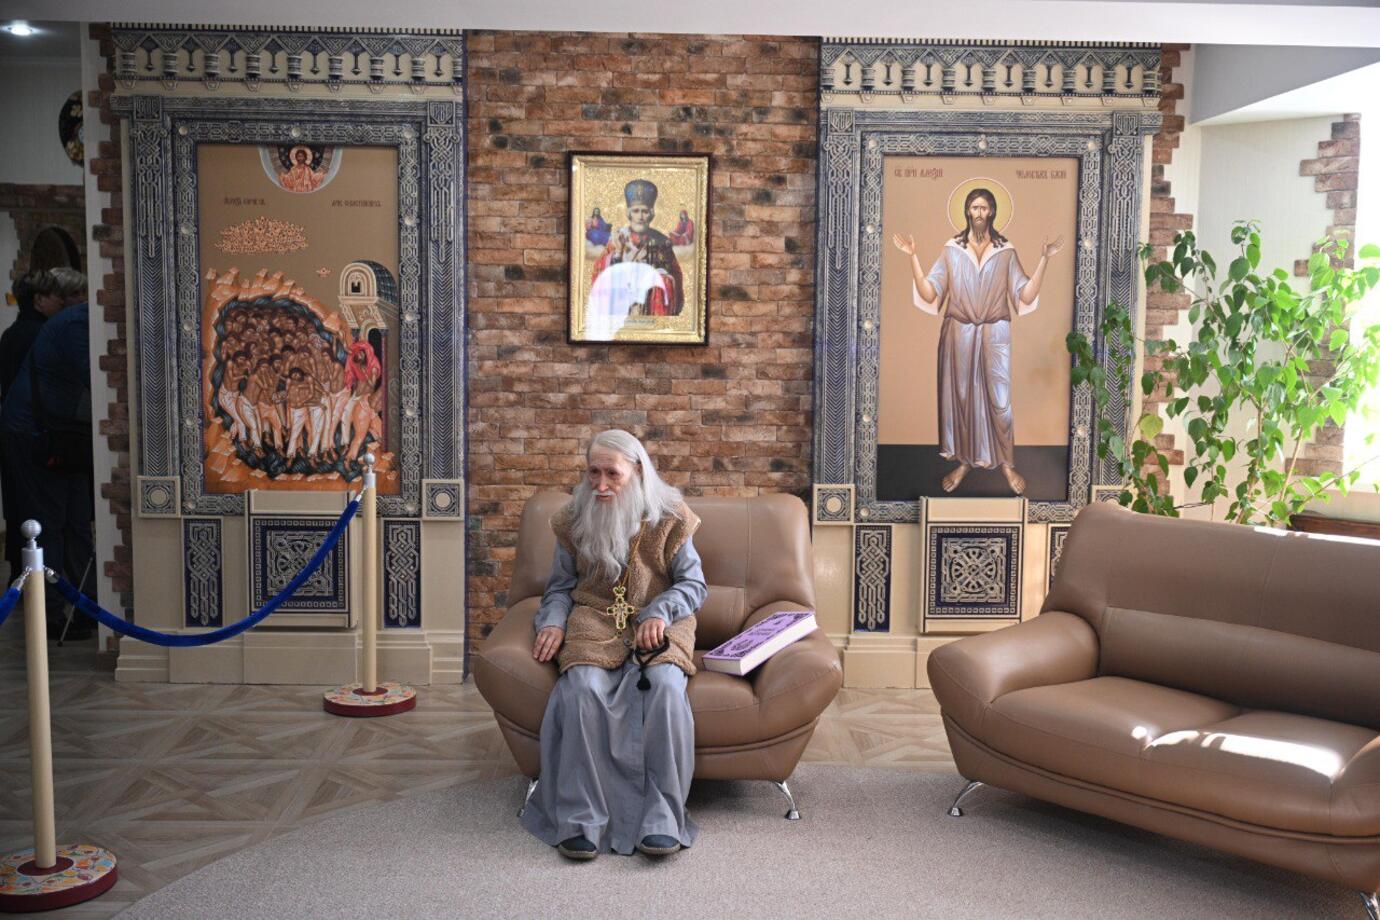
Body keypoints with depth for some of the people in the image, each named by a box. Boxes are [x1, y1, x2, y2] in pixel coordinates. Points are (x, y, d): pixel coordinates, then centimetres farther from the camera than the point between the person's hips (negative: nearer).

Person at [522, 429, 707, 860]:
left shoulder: (669, 518, 3)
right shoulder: (574, 519, 9)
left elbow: (693, 584, 3)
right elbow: (560, 586, 15)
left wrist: (660, 613, -17)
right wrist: (553, 622, -6)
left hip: (656, 626, -1)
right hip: (594, 625, 1)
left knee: (666, 686, -32)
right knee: (581, 688, -31)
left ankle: (661, 819, -25)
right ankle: (580, 819, -25)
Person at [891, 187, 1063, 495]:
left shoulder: (1006, 251, 1)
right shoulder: (952, 250, 1)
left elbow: (1026, 297, -5)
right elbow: (929, 294, -5)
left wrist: (1044, 259, -12)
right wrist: (913, 257, -11)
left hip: (995, 333, 0)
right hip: (959, 332, 0)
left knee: (999, 399, 3)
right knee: (960, 396, 7)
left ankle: (1006, 462, 18)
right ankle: (964, 460, 22)